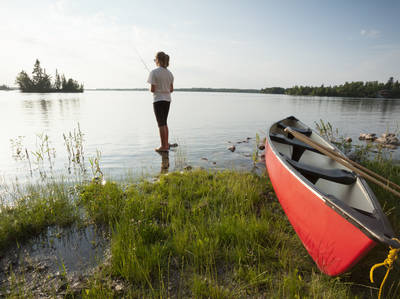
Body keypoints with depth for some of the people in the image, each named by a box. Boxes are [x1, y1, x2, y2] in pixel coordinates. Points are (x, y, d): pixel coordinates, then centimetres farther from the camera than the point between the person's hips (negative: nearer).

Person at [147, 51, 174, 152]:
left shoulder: (154, 72, -10)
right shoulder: (169, 73, 8)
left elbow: (152, 89, -13)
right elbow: (171, 89, 9)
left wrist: (151, 89, 9)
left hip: (158, 100, -6)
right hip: (167, 100, 6)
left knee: (161, 124, 0)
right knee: (164, 123, 16)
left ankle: (163, 146, 4)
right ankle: (166, 144, 22)